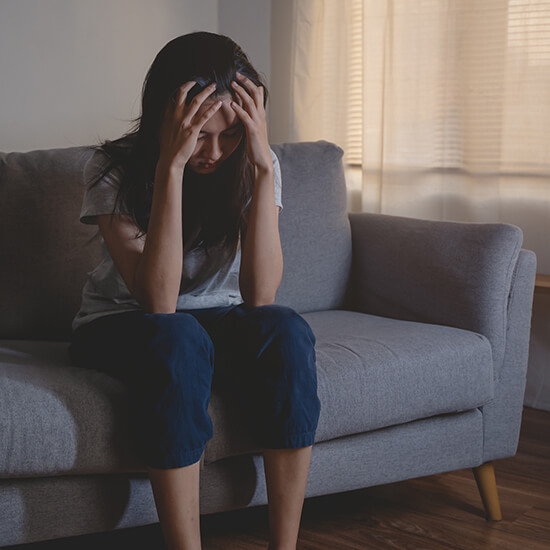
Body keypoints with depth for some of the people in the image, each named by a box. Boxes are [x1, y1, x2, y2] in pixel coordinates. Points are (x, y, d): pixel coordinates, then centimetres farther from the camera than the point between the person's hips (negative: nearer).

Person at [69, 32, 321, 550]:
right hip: (120, 325, -2)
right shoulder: (114, 169, -20)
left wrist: (263, 165, -32)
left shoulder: (255, 165, -12)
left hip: (217, 318, 3)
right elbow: (158, 301, -32)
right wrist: (171, 166, -38)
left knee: (286, 330, -29)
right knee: (176, 338, -37)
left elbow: (259, 295, -25)